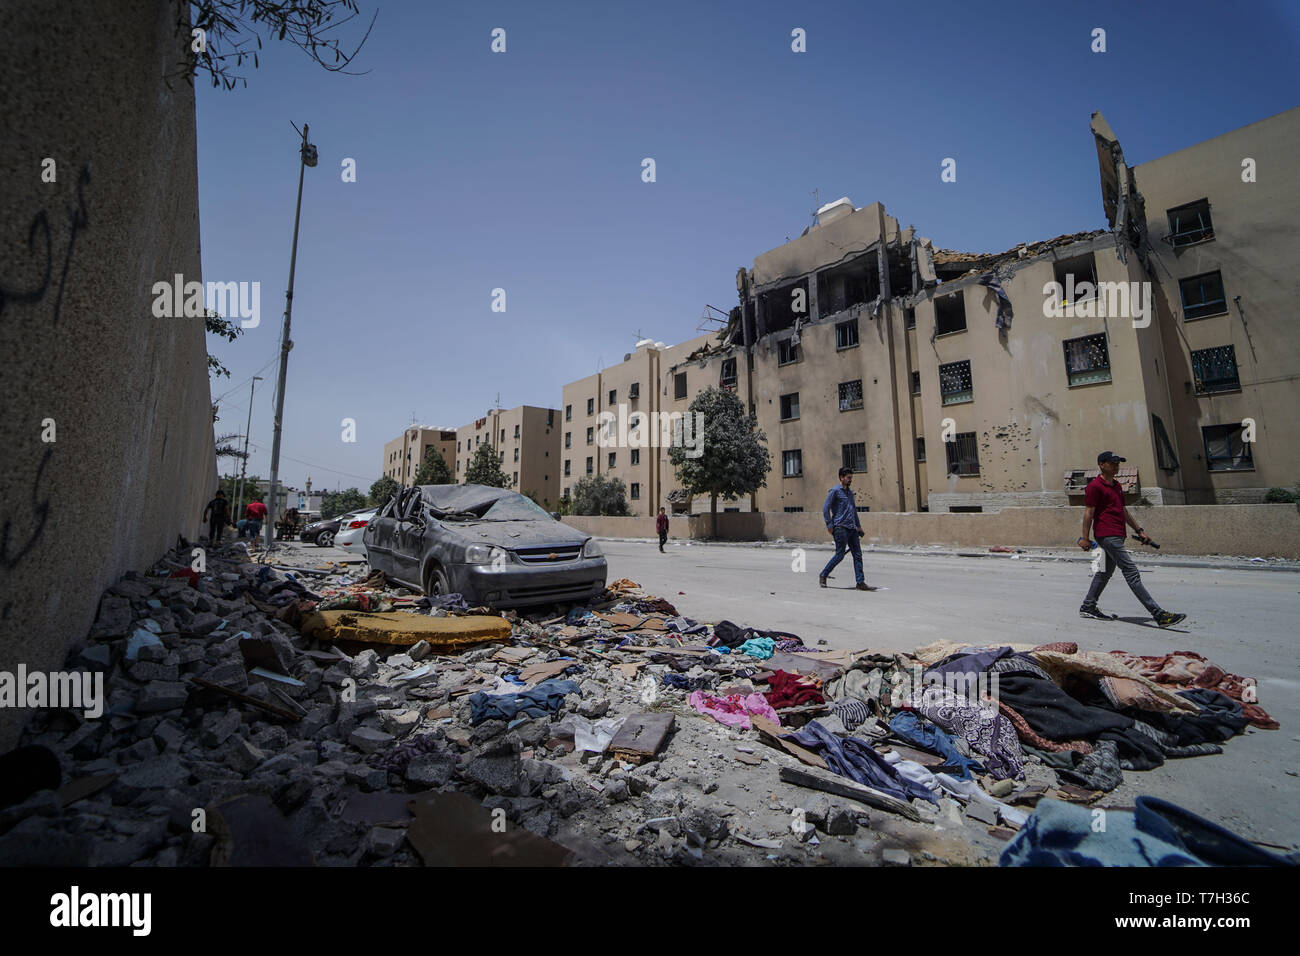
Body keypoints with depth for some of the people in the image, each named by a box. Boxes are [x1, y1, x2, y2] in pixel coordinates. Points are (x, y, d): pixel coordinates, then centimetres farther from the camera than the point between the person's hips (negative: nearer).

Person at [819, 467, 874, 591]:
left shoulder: (850, 492, 20)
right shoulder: (835, 491, -5)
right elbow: (825, 508, -9)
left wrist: (859, 526, 25)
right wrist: (829, 525, -12)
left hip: (852, 528, 8)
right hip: (840, 528, -8)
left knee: (858, 555, 2)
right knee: (840, 555, -5)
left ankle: (861, 582, 5)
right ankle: (823, 575, 11)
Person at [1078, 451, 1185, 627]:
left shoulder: (1116, 486, 20)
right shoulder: (1094, 486, -9)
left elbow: (1123, 511, 27)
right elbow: (1088, 512, -12)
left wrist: (1139, 530, 24)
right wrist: (1085, 538, -14)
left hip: (1117, 536, 10)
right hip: (1106, 535, -10)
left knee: (1105, 572, 13)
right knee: (1131, 571, -10)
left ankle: (1088, 607, 19)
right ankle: (1158, 614, -10)